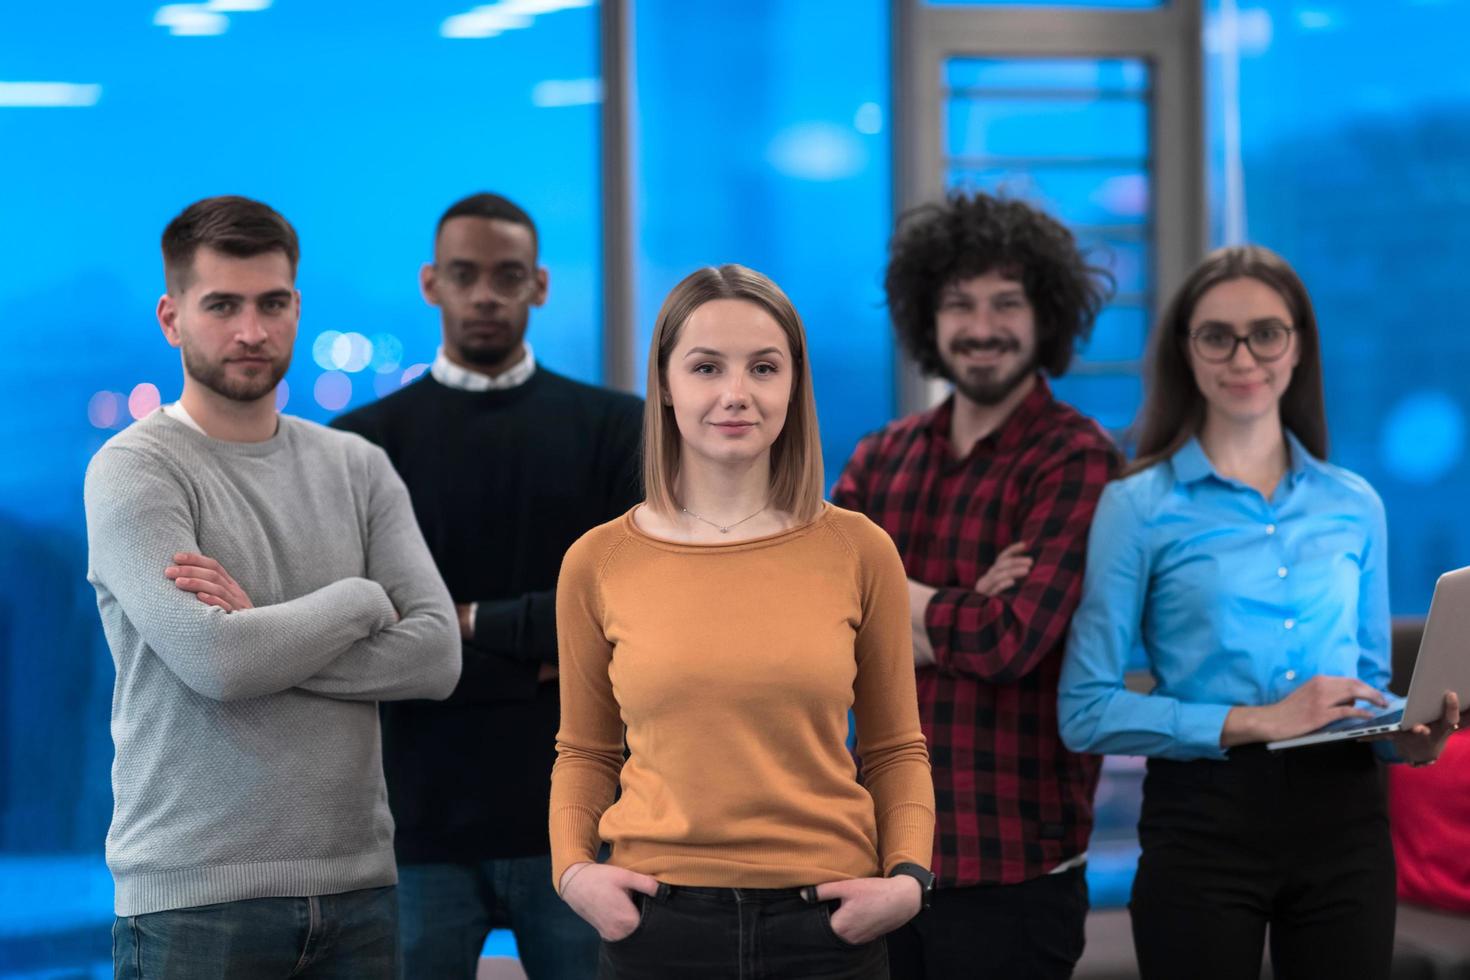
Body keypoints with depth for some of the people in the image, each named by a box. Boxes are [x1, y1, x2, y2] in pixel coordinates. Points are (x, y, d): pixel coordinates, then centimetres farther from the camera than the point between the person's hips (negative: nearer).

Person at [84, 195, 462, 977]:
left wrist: (260, 632, -12)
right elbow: (213, 661, -19)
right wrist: (361, 599, -4)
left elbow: (436, 653, -2)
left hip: (357, 885, 4)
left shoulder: (357, 468, 10)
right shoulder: (134, 470, -5)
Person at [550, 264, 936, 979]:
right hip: (655, 923, 0)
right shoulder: (599, 563, 1)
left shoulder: (859, 551, 0)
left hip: (828, 922, 0)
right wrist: (572, 869, -4)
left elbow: (895, 750, 9)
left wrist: (908, 877, -5)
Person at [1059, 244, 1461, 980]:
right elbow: (1087, 710, -8)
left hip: (1343, 820, 3)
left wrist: (1406, 737, -4)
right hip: (1204, 826, -3)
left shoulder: (1354, 506, 9)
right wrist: (1255, 721, -16)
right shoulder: (1139, 505, -2)